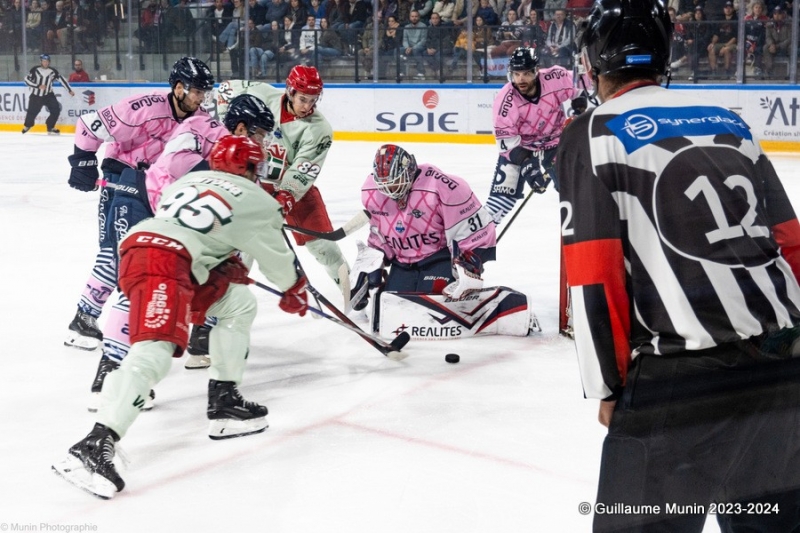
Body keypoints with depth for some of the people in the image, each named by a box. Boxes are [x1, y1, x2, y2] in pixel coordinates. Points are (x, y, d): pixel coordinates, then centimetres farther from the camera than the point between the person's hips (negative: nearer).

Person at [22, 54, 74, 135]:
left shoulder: (53, 72, -4)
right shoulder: (35, 70, -12)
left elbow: (62, 79, 3)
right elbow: (27, 80, -13)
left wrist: (69, 90, 2)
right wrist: (38, 86, -22)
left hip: (48, 95, 2)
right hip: (36, 96, -2)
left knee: (56, 110, -10)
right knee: (32, 112, 2)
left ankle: (50, 128, 9)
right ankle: (27, 125, 34)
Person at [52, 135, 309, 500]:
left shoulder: (191, 179, 30)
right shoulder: (253, 199, 13)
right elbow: (276, 257, 22)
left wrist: (226, 265, 46)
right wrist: (293, 292, 40)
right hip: (163, 263, -9)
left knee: (240, 303, 21)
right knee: (155, 351, -24)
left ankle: (223, 402, 21)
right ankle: (93, 446, -38)